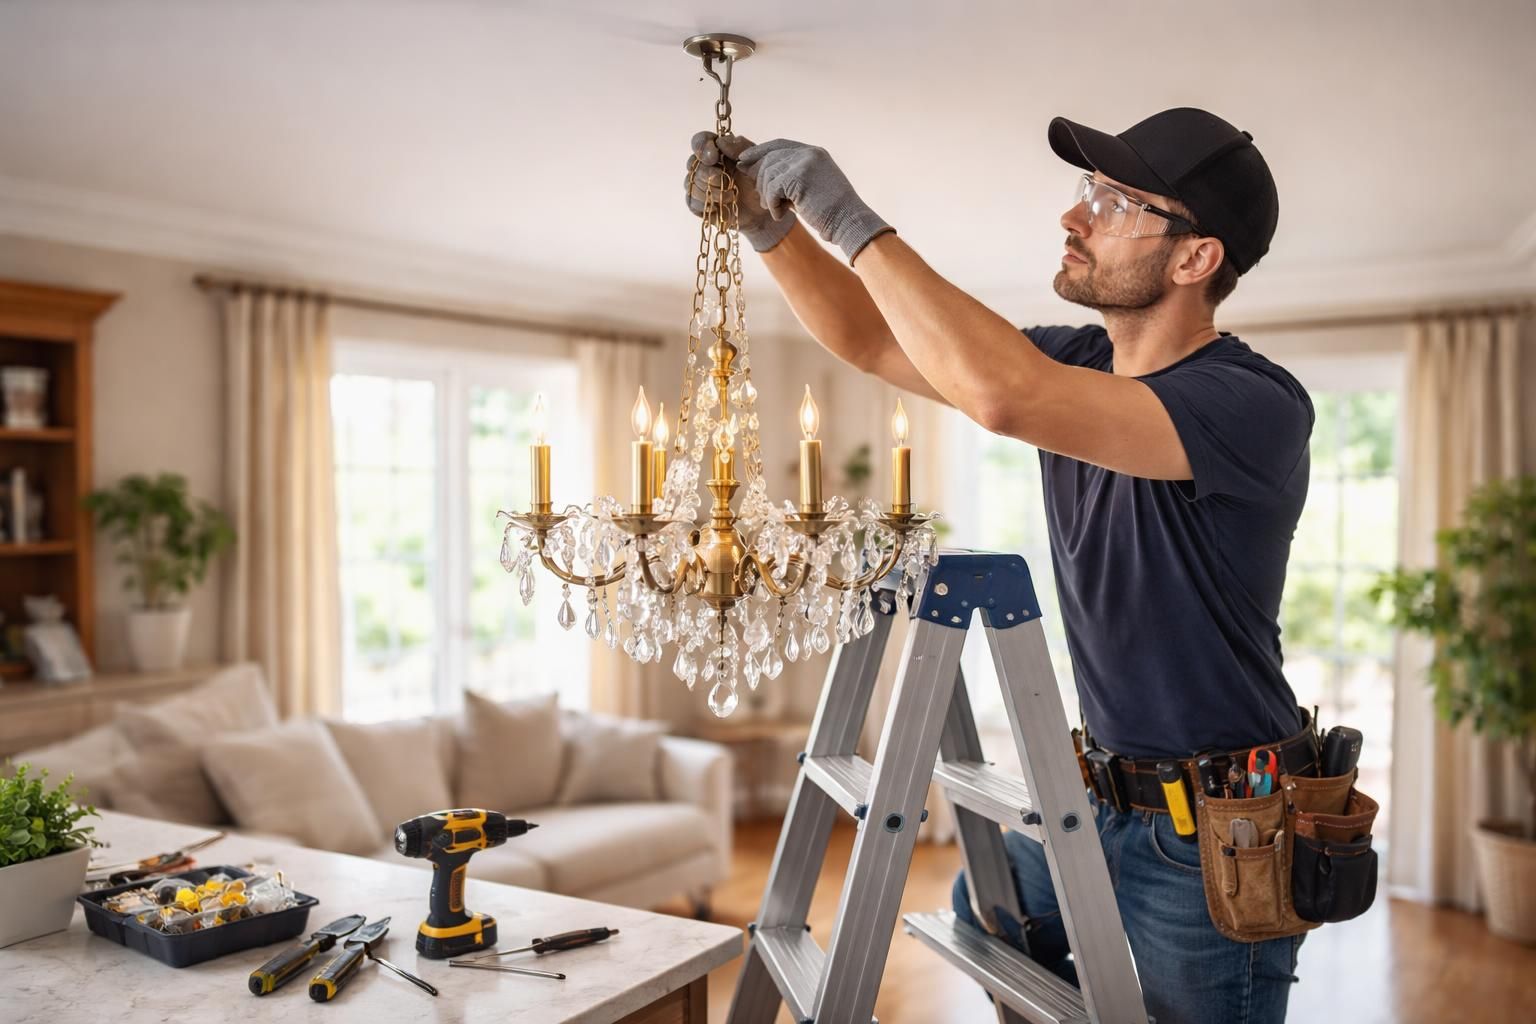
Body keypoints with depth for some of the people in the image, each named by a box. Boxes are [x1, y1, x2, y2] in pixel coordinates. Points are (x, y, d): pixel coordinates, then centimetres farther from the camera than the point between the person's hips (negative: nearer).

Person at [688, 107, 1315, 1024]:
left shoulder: (1258, 404, -25)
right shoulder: (1078, 364, 0)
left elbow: (1003, 395, -40)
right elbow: (872, 341, 6)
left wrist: (853, 221, -32)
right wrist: (771, 224, -8)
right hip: (1109, 801, 8)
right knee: (980, 914, 26)